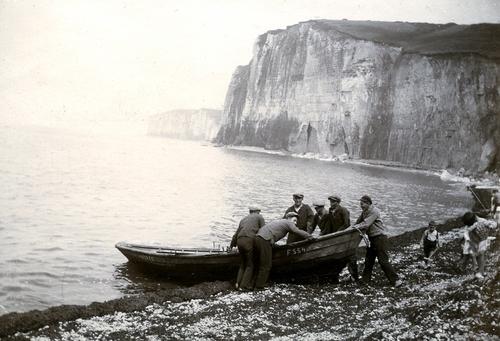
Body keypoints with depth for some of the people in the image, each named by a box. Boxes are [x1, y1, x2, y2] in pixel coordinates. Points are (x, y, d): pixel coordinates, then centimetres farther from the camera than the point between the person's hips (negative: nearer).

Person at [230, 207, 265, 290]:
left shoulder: (244, 219, 30)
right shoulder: (259, 217, 15)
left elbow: (236, 234, 31)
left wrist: (232, 244, 41)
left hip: (240, 241, 5)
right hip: (249, 240, -5)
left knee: (243, 263, 19)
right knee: (250, 265, 5)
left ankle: (238, 283, 7)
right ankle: (244, 286, -2)